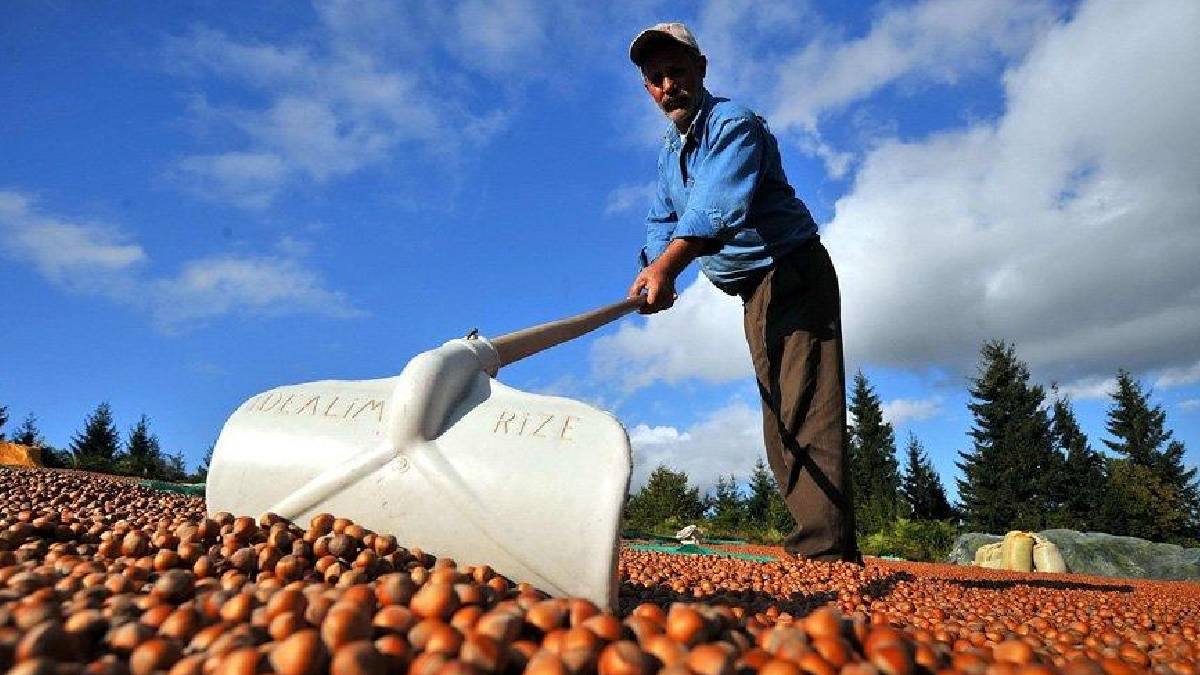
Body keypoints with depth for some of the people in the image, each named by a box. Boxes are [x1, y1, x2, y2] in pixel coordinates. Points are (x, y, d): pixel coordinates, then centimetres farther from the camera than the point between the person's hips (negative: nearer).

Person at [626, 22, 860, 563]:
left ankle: (825, 550, -22)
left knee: (805, 409, -19)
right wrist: (653, 268, -9)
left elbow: (719, 206, -29)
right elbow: (663, 222, 11)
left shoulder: (734, 124, -11)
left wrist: (668, 267, -43)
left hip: (795, 277, -9)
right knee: (779, 416, 6)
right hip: (756, 295, 9)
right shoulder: (668, 153, 18)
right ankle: (815, 539, 11)